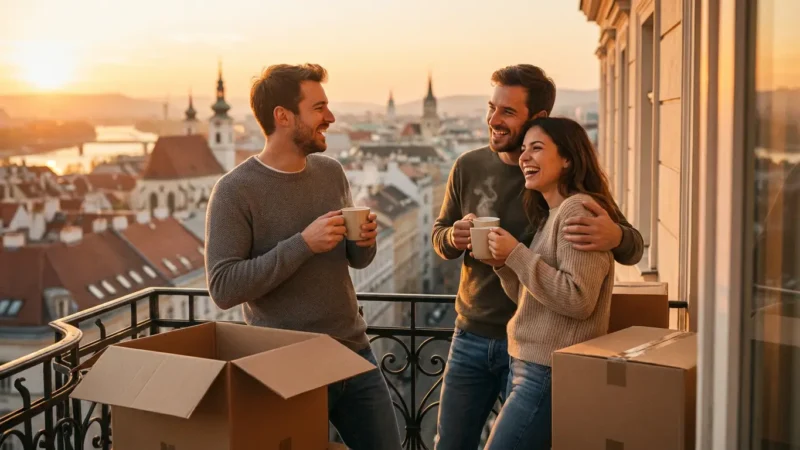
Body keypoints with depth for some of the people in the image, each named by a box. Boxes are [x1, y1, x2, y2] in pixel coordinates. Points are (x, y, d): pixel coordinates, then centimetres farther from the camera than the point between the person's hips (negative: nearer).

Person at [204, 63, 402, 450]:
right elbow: (223, 288, -20)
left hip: (355, 353, 6)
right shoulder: (235, 191, -13)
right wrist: (303, 244, -25)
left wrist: (364, 241, -8)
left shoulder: (332, 172, 5)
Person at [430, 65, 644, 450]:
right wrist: (453, 237, -16)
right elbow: (438, 235, 9)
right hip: (471, 336, 3)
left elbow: (634, 247, -10)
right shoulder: (468, 167, -2)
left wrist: (614, 236, -35)